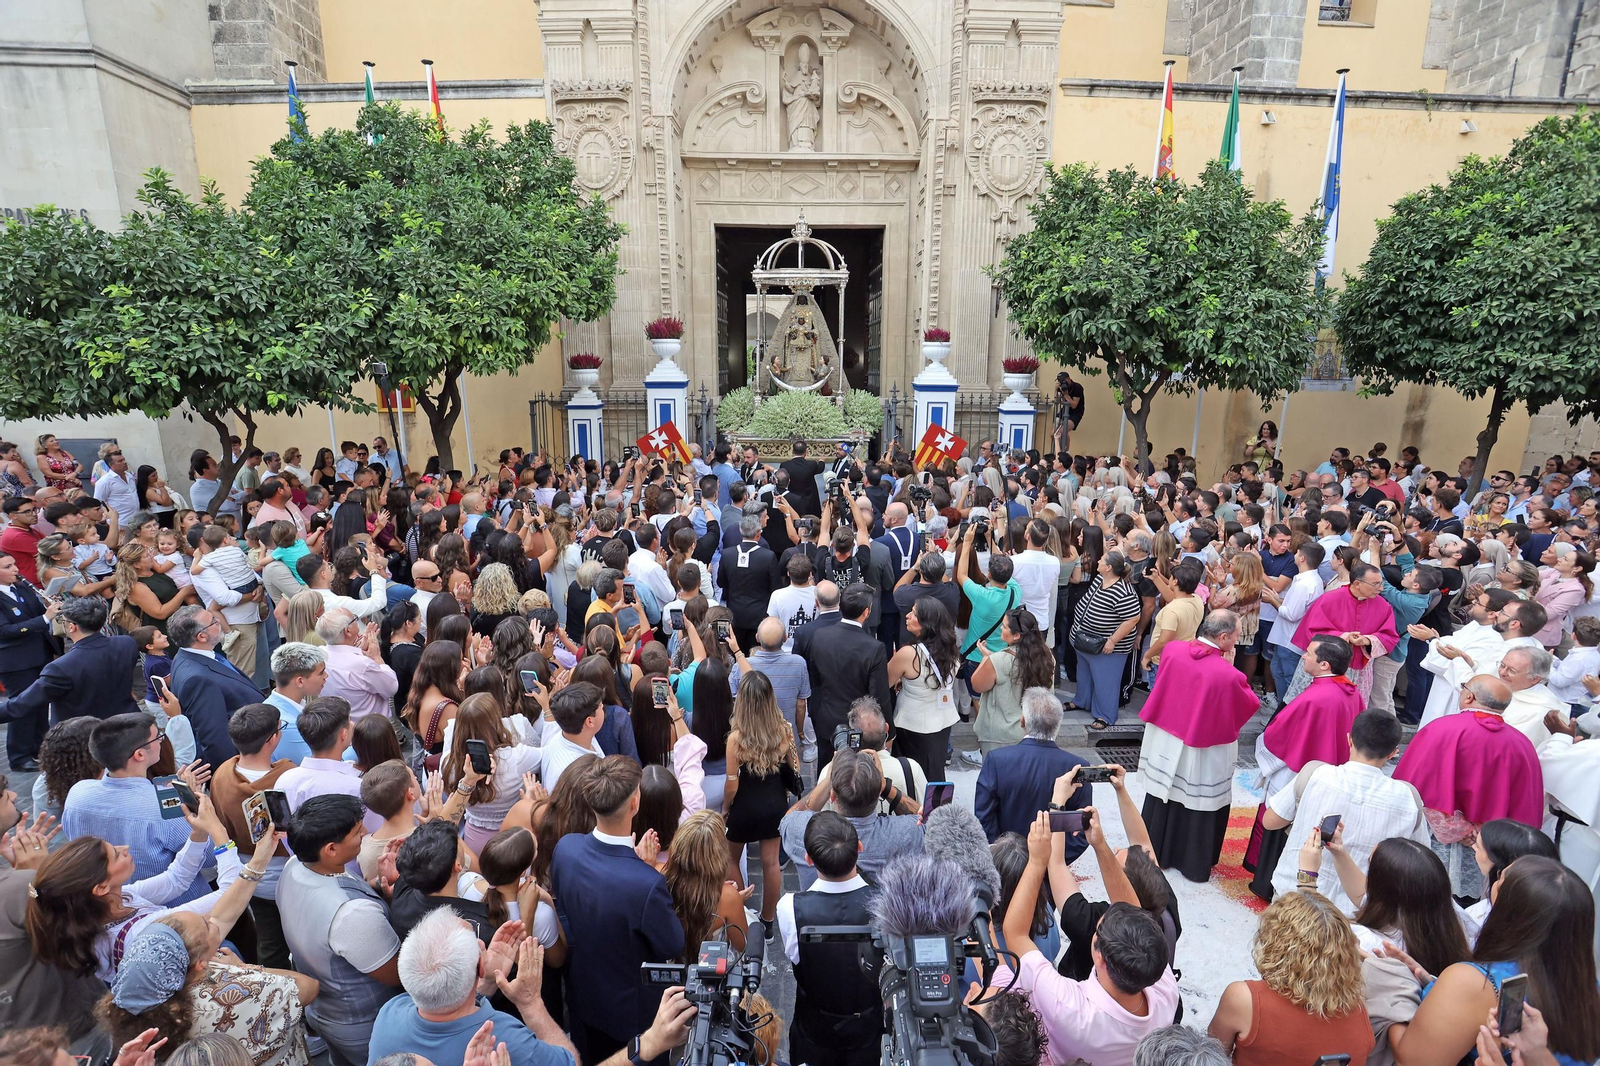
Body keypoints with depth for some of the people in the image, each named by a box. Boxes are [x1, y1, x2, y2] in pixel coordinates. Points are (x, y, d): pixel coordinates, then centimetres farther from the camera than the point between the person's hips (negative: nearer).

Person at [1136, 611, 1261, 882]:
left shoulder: (1172, 650, -15)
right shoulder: (1228, 675, -28)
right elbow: (1251, 705, -9)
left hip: (1164, 743, 5)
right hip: (1203, 755, -4)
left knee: (1162, 801, 21)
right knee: (1198, 805, 16)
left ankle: (1154, 852, 38)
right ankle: (1194, 864, 33)